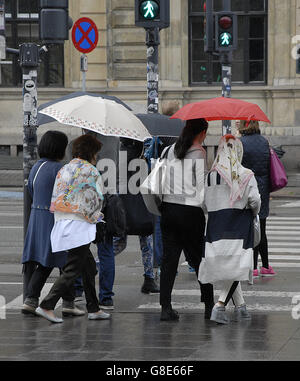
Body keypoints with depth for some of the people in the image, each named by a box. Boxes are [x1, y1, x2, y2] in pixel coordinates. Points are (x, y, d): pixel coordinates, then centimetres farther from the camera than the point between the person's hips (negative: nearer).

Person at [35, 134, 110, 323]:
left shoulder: (64, 170, 13)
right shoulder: (90, 171, -9)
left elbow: (56, 200, 12)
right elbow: (96, 200, -11)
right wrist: (95, 216, 10)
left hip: (62, 222, 8)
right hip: (80, 227, -8)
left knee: (89, 266, 17)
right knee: (72, 270, -4)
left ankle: (94, 309, 20)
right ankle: (47, 306, -10)